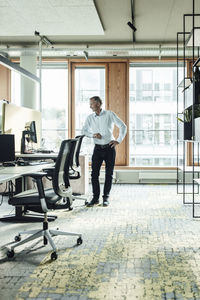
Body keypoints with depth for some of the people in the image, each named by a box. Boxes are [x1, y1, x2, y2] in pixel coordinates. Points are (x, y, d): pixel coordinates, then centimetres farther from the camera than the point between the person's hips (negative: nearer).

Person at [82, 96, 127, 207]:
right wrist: (93, 135, -15)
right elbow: (84, 131, 3)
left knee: (109, 174, 2)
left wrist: (118, 140, -5)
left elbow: (123, 126, 1)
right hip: (98, 148, 2)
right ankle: (95, 197, 7)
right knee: (94, 173, -3)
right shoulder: (90, 118, 6)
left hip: (109, 148, -2)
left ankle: (106, 198, 11)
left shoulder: (110, 114, -3)